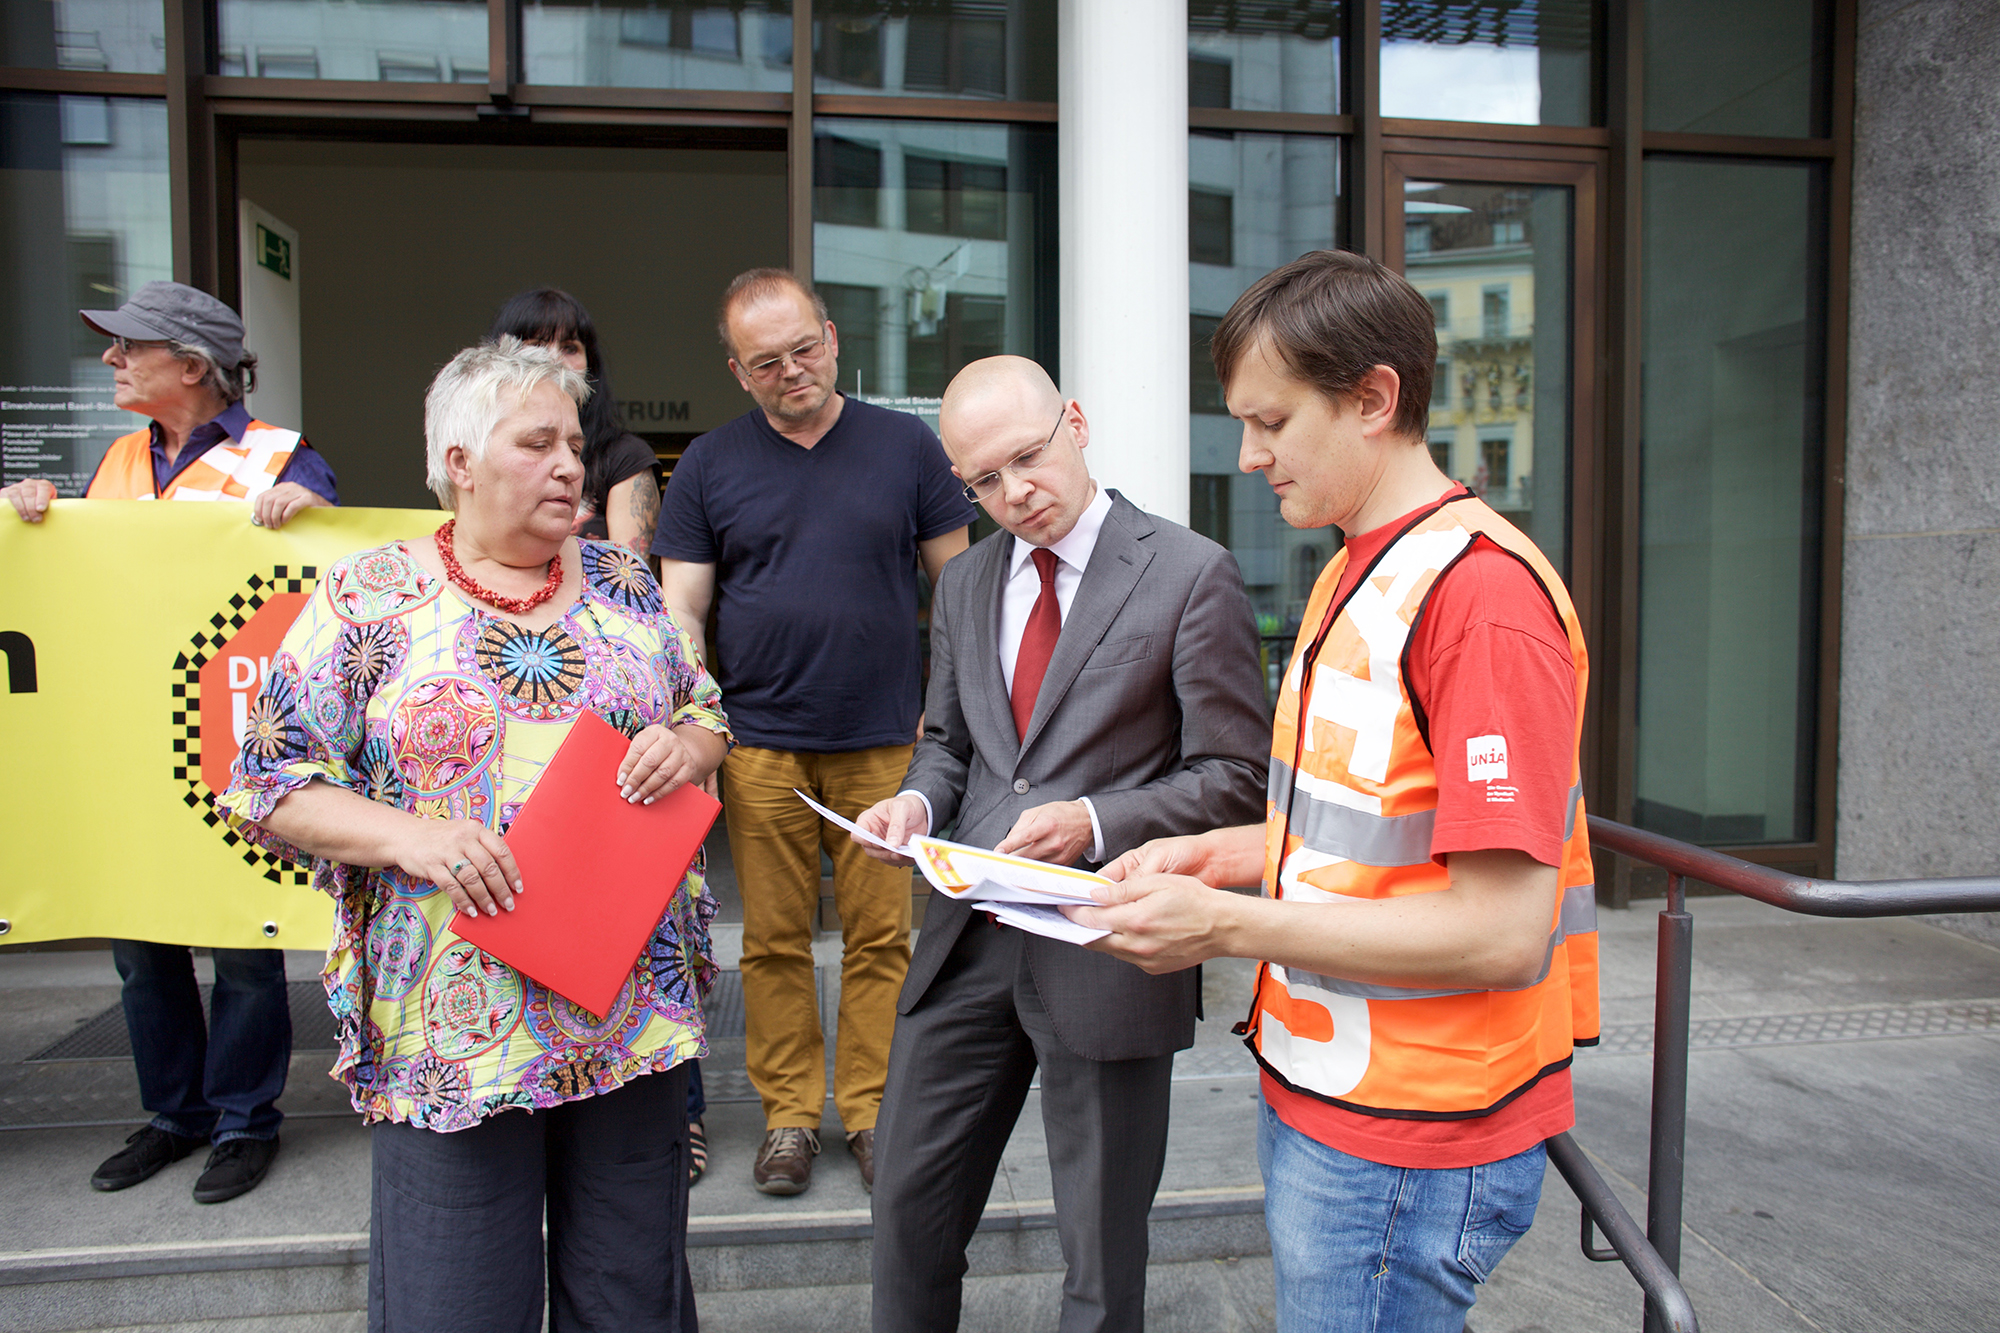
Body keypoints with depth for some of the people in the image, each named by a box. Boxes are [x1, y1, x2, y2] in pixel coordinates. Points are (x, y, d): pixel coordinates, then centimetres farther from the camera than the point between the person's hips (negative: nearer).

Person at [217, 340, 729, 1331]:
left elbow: (708, 719, 15)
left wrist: (686, 747, -8)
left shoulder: (622, 583, 8)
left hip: (632, 1016, 3)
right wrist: (404, 835, -19)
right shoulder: (370, 599, -2)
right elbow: (268, 785, -3)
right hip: (452, 1029, -3)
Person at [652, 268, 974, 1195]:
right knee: (773, 940, 7)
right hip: (760, 747, 1)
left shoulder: (906, 446, 6)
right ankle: (788, 1116, 22)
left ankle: (871, 1111, 20)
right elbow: (680, 609, 6)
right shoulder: (709, 467, 7)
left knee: (881, 937, 4)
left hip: (884, 743, 0)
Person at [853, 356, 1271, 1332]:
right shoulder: (965, 582, 10)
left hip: (1104, 949, -5)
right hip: (970, 936, 5)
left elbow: (1233, 776, -8)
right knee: (909, 1201, 15)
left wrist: (1096, 824, -21)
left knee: (1102, 1251, 12)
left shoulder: (1192, 575, -8)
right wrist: (918, 799, -2)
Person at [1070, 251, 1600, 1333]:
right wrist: (1221, 853, 4)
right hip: (1316, 1099, 8)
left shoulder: (1481, 594, -21)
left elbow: (1502, 933, -23)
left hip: (1407, 1149, -8)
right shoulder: (1352, 577, 10)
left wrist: (1229, 925, -22)